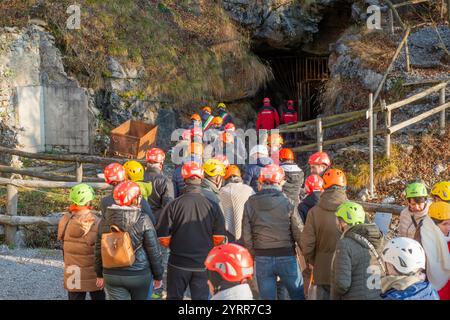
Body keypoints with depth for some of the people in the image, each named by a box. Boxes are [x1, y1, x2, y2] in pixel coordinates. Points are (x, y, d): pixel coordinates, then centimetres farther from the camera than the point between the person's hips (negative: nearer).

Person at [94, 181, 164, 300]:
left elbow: (99, 249, 7)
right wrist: (158, 276, 5)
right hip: (139, 275, -2)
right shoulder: (143, 221, -13)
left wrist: (100, 274, 19)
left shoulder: (105, 220, -2)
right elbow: (154, 251, -8)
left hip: (112, 276, 2)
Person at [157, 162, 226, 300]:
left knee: (174, 297, 15)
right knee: (201, 296, 10)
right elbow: (219, 238, -4)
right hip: (204, 264, 1)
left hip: (178, 263, 0)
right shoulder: (213, 205, -8)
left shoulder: (173, 205, -13)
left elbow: (163, 238, -9)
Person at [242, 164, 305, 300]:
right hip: (286, 257, -2)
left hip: (262, 259, 2)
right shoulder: (287, 203, -9)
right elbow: (299, 233, -8)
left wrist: (253, 254, 9)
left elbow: (246, 235, -3)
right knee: (298, 295, 10)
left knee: (267, 297, 10)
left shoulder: (250, 203, -3)